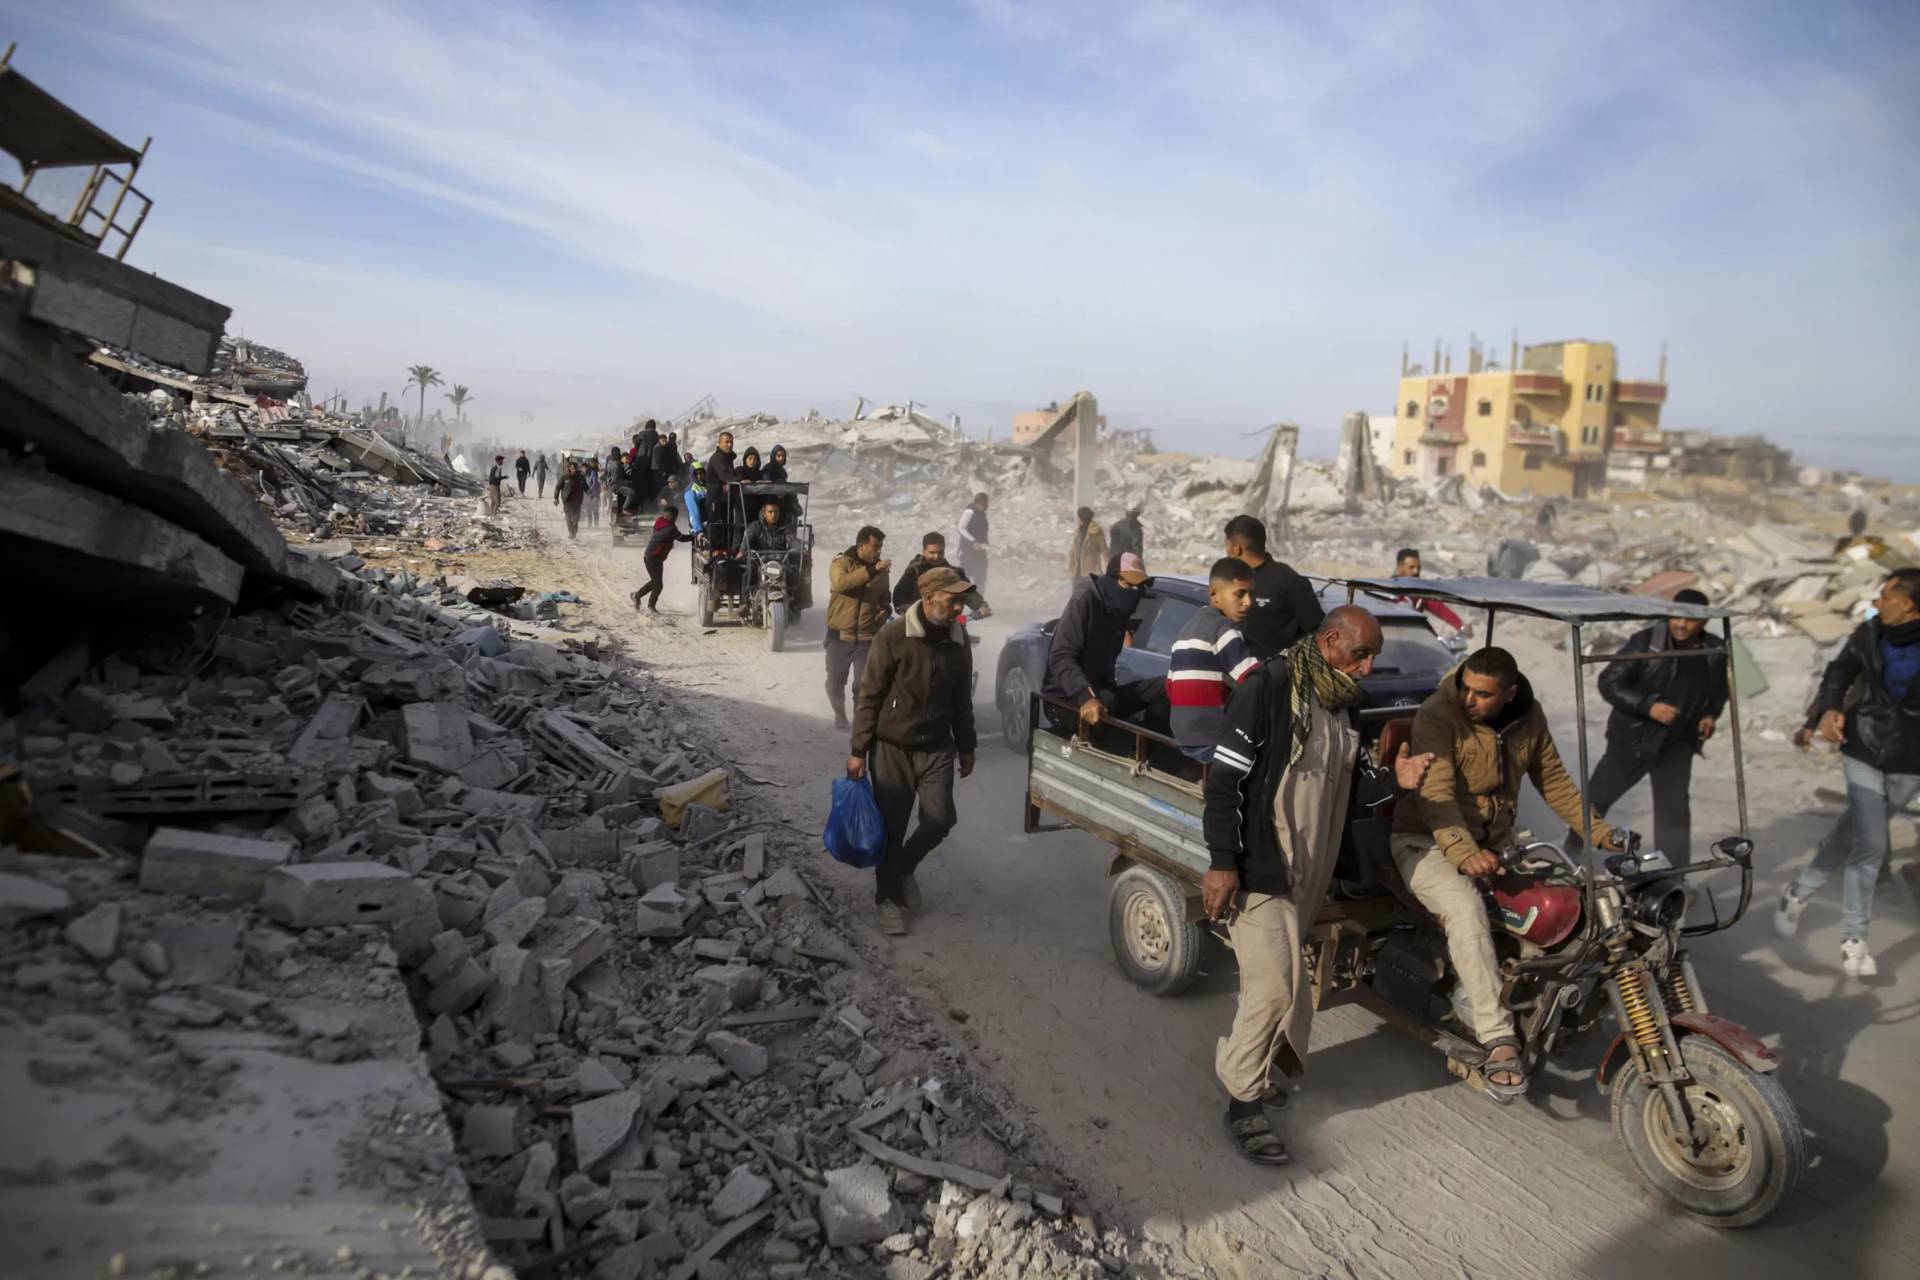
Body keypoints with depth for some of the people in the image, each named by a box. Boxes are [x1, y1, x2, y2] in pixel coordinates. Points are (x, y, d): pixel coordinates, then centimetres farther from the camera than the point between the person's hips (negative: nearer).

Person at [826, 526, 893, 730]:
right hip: (840, 636, -2)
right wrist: (871, 570, -36)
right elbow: (841, 583, -29)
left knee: (863, 685, 0)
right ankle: (840, 713, 36)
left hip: (867, 637, 2)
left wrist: (885, 609, -2)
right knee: (834, 683, 10)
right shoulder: (841, 562, -8)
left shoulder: (881, 570, 5)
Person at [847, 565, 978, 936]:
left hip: (937, 747, 4)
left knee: (940, 819, 1)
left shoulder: (958, 639, -2)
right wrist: (858, 750, -11)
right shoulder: (893, 635, -16)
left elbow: (962, 698, 10)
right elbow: (869, 695, -11)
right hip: (892, 747, -4)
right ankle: (888, 897, 23)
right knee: (891, 826, 4)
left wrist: (966, 747, 14)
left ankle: (904, 868, 30)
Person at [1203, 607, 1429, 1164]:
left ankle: (1246, 1068, 36)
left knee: (1278, 982, 17)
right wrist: (1222, 862, -20)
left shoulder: (1345, 706, 11)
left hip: (1308, 873, 8)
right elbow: (1225, 778, -17)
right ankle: (1244, 1105, 7)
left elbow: (1342, 787, 18)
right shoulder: (1267, 688, -15)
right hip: (1257, 869, -8)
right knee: (1275, 986, -9)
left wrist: (1391, 780, -2)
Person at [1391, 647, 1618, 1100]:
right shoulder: (1437, 716, -20)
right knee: (1467, 911, -32)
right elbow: (1436, 793, -30)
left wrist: (1598, 831, 4)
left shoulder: (1528, 717, 1)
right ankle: (1499, 1040, -31)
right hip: (1428, 842, -7)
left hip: (1495, 842, 7)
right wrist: (1463, 853, -44)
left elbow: (1553, 780, 13)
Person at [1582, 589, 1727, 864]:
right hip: (1631, 737, -2)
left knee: (1674, 811, 1)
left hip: (1677, 744, 2)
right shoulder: (1645, 642, -15)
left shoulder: (1715, 651, -2)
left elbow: (1720, 690, 18)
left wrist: (1711, 715, -2)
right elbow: (1609, 682, -15)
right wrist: (1648, 706, -26)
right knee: (1596, 797, 7)